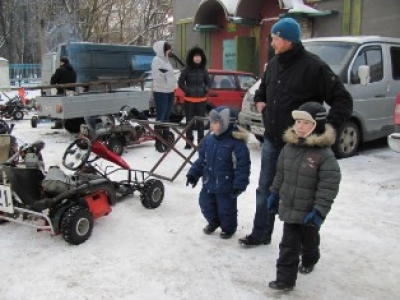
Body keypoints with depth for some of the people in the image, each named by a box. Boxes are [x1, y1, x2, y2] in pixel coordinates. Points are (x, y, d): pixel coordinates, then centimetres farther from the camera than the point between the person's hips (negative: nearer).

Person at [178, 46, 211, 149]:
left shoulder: (204, 70, 3)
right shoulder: (186, 70, -4)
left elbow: (208, 82, 15)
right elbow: (180, 82, 2)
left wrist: (206, 90, -2)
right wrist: (187, 90, -9)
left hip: (201, 100, 2)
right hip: (189, 100, -2)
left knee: (200, 121, 7)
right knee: (189, 121, 3)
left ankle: (201, 142, 15)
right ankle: (189, 142, 8)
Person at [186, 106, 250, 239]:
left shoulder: (236, 142, -19)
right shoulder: (209, 139, 0)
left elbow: (242, 165, -19)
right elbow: (202, 159, 11)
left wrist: (239, 184, -21)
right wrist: (193, 173, 7)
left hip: (226, 185, -6)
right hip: (209, 183, 6)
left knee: (226, 208, 9)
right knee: (205, 204, 16)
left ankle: (228, 228, 36)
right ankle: (213, 222, 44)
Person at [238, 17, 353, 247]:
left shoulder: (313, 66, -15)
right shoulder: (274, 64, 7)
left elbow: (343, 101, -14)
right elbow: (262, 90, 28)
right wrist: (260, 103, 10)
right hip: (271, 141, 7)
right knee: (265, 189, 14)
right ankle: (261, 234, 28)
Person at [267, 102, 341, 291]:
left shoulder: (324, 154, -22)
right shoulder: (289, 147, -3)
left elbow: (329, 186, -21)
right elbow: (280, 174, 9)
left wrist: (320, 210, -22)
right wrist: (274, 194, 13)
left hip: (310, 211, -3)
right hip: (289, 207, 3)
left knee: (309, 241, 22)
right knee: (288, 245, 5)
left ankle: (309, 261, 51)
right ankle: (285, 280, 11)